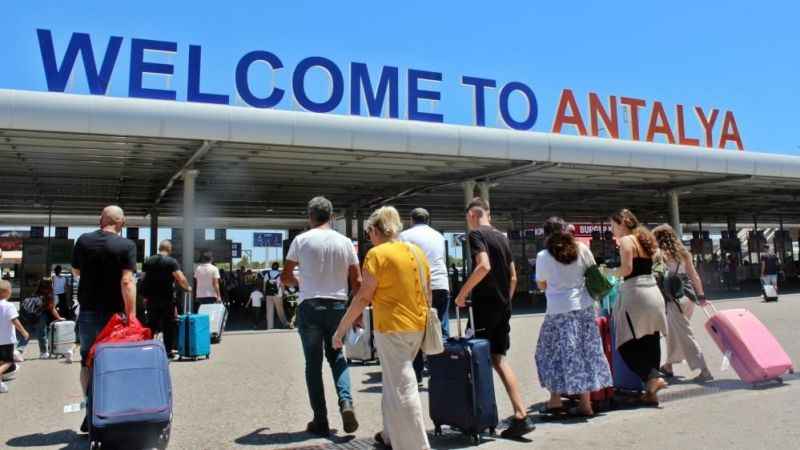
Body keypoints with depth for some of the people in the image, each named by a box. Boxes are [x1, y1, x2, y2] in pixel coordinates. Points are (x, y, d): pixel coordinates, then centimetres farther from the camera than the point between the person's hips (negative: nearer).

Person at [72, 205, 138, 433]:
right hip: (113, 313, -3)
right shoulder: (126, 245, -12)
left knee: (88, 361, 14)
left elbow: (76, 271, 16)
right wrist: (131, 314, -18)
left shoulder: (83, 240, 1)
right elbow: (127, 282, -19)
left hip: (88, 311, 3)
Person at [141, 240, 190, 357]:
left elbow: (143, 279, 11)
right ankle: (170, 349, 7)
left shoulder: (148, 261, 8)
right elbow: (181, 279, -17)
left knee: (151, 325, 12)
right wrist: (187, 288, 1)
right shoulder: (171, 262, -8)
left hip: (151, 298, 4)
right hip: (167, 298, -4)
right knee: (169, 324, 5)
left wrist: (145, 297, 18)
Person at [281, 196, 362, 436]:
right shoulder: (345, 242, 3)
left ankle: (320, 421, 11)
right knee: (337, 357, 18)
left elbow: (285, 277, 2)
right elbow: (357, 282, 2)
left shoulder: (301, 240, -2)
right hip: (338, 306, 2)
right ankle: (346, 402, -4)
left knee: (313, 364, 8)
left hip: (309, 306, -2)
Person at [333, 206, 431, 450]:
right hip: (417, 326, 8)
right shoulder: (417, 251, 10)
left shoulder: (378, 253, -10)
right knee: (395, 381, 22)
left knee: (401, 387, 0)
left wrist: (342, 327, -6)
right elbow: (427, 292, 15)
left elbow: (364, 296, -13)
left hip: (392, 328, -8)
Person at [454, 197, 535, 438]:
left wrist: (462, 293, -16)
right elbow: (513, 278, 17)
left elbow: (484, 266, -24)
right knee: (498, 358, 9)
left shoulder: (476, 234, -8)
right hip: (503, 307, 7)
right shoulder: (502, 237, 16)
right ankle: (521, 416, 2)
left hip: (484, 305, -7)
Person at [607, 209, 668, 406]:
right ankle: (651, 392, 12)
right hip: (653, 292, 9)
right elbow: (644, 266, 17)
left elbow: (626, 269, -16)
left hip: (636, 293, -9)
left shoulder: (626, 241, -7)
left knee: (627, 343, -4)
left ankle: (653, 377, -16)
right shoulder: (644, 239, 18)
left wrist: (611, 272, 1)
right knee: (650, 342, 9)